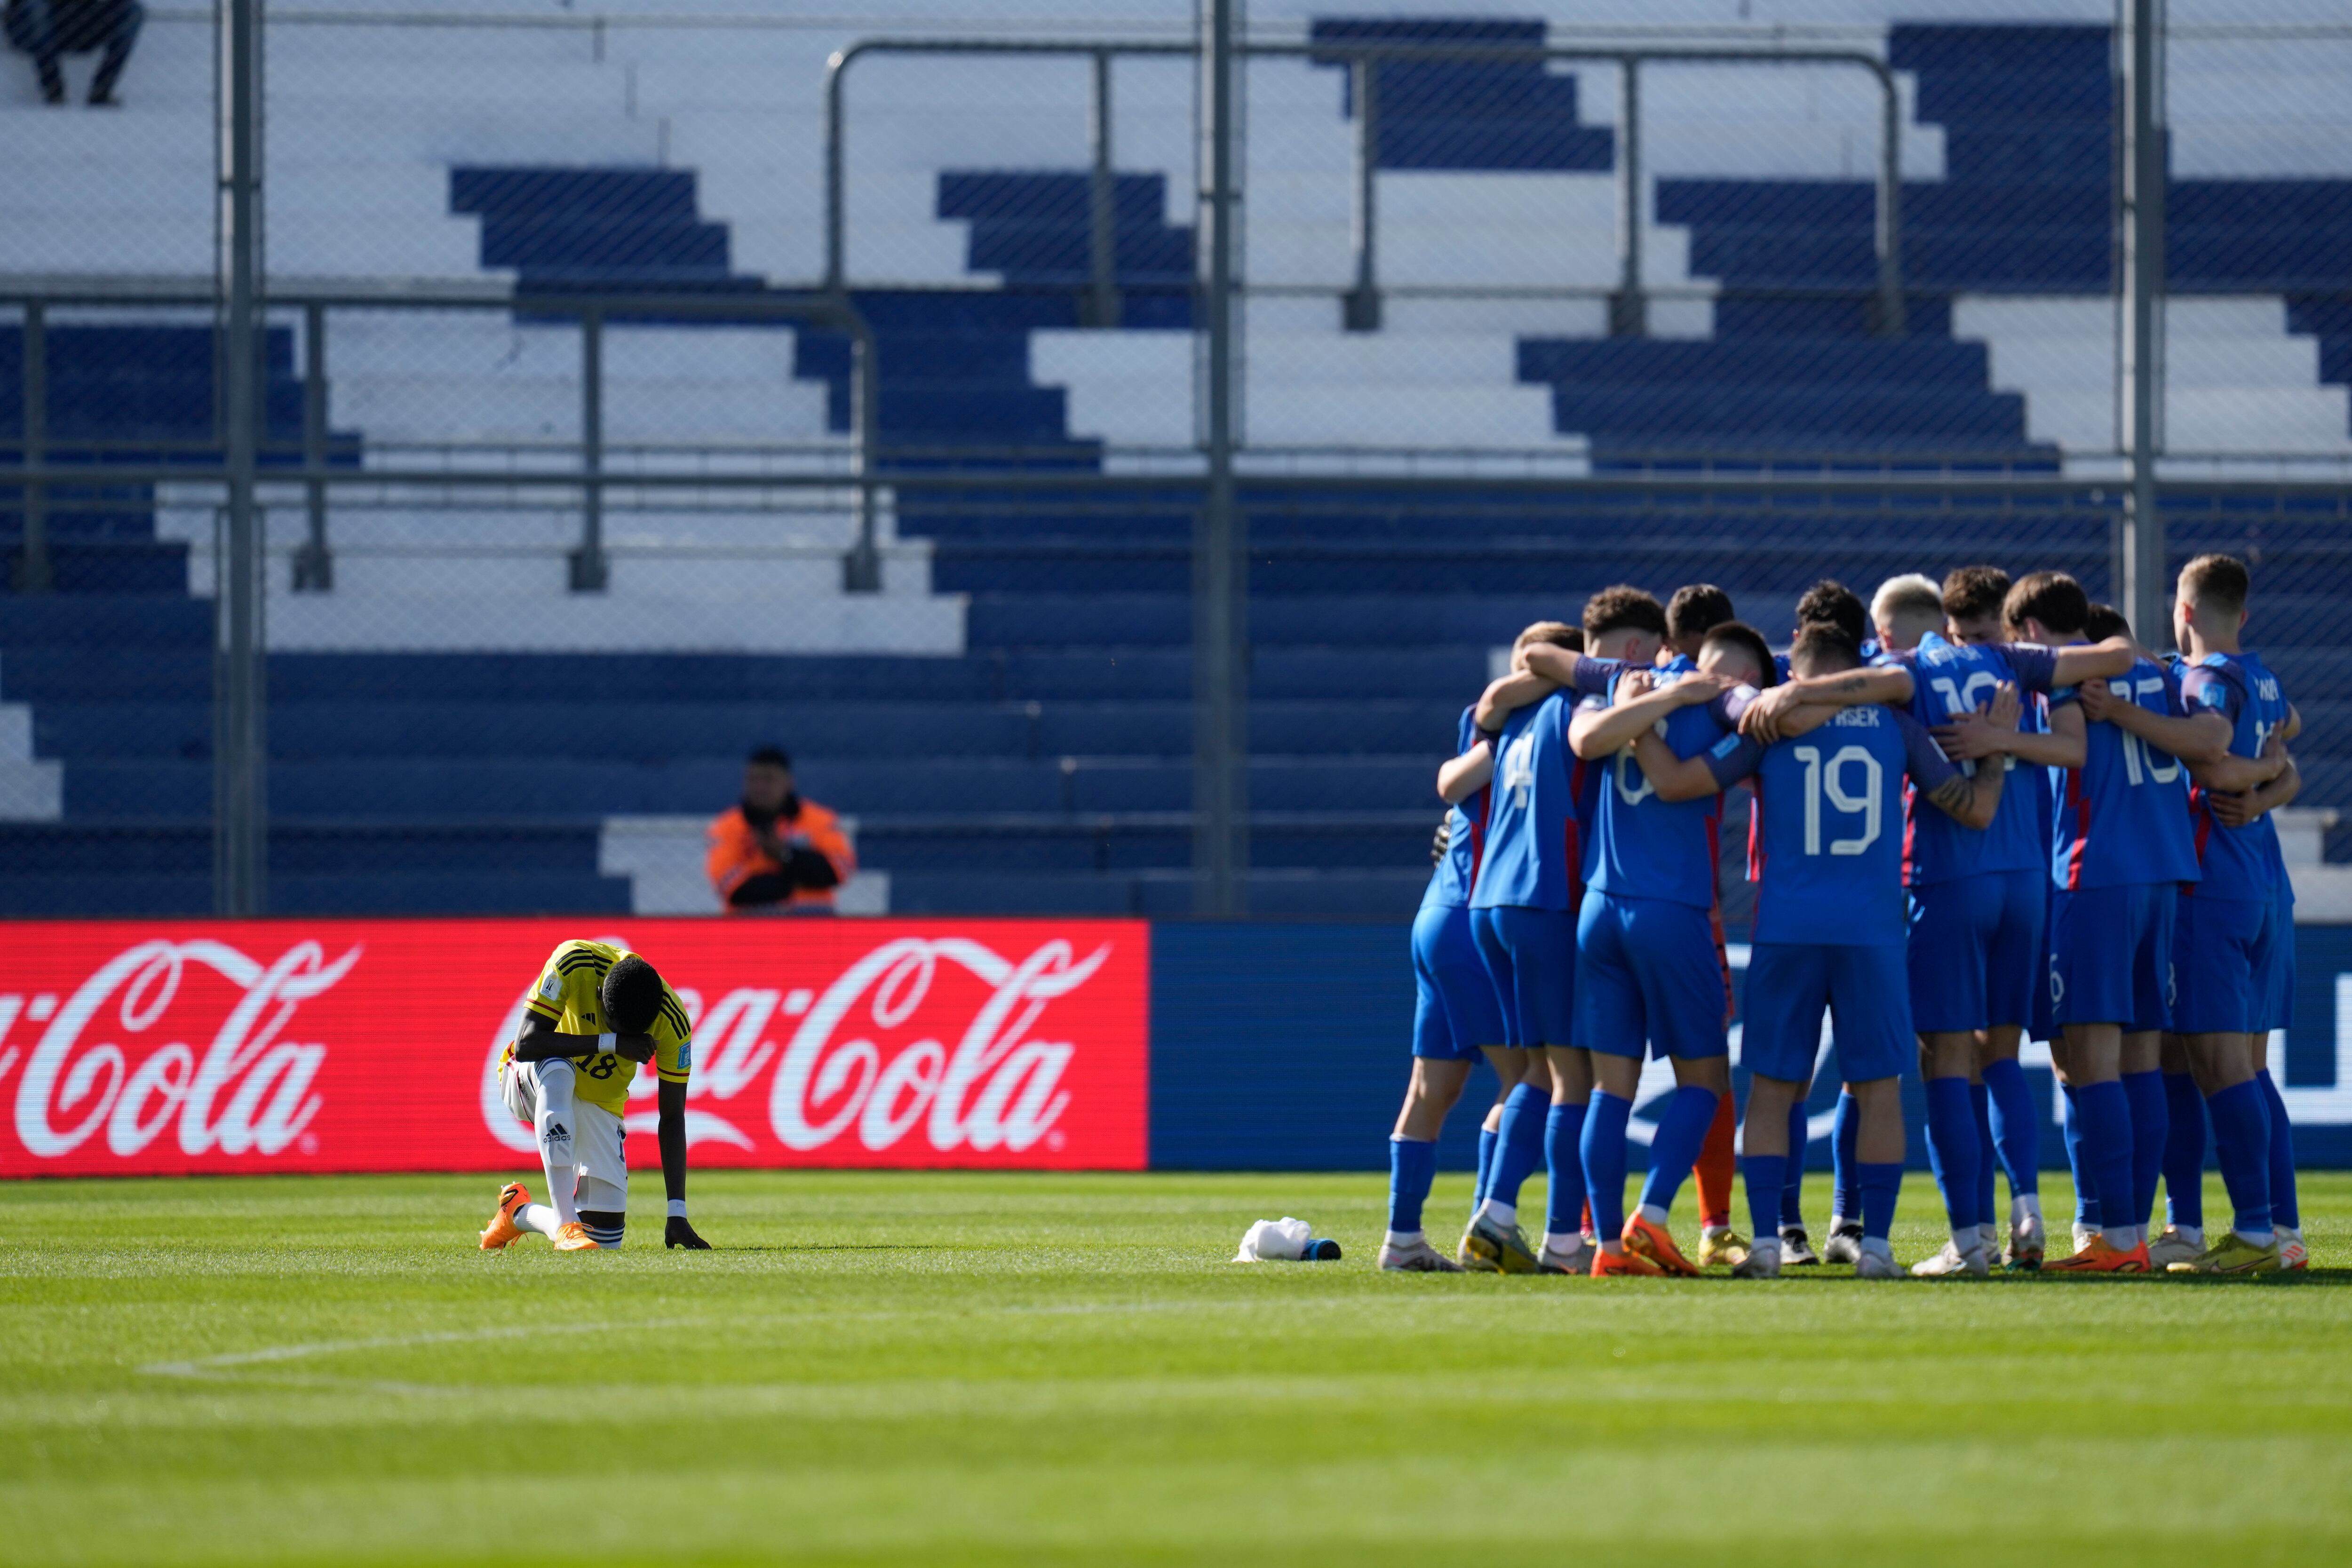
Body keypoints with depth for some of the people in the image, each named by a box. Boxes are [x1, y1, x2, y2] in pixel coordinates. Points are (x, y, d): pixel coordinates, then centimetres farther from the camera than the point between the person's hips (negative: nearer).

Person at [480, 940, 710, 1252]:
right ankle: (565, 1226, -43)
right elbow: (526, 1046, -33)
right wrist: (611, 1043, -39)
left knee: (606, 1236, -10)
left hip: (599, 1107, 3)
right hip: (530, 1082, -3)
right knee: (557, 1072, -41)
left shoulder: (673, 1023, -21)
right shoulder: (573, 965, -29)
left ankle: (521, 1213, 22)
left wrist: (678, 1215, -20)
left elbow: (672, 1120, -15)